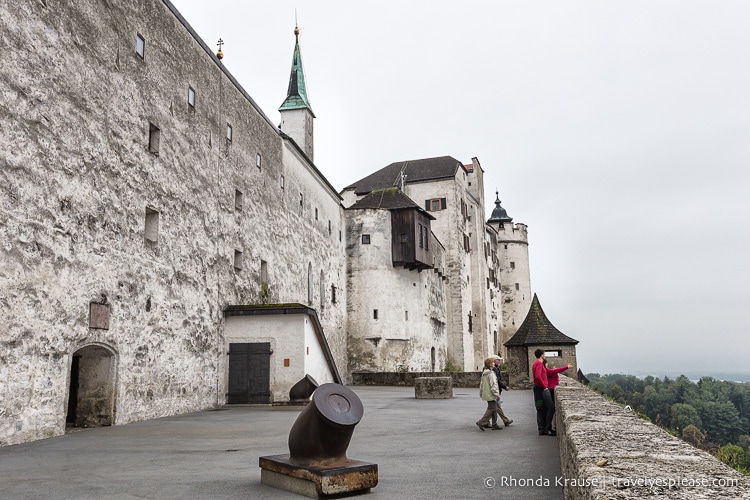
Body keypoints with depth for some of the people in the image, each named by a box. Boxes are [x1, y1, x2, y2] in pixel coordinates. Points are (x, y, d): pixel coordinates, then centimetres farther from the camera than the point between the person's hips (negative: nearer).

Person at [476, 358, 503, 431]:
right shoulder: (491, 373, -17)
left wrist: (481, 393, 25)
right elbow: (493, 385, -20)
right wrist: (497, 394, -17)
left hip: (486, 394, 10)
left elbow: (481, 384, 18)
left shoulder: (484, 373, 12)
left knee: (494, 409, 15)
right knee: (492, 409, -5)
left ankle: (495, 425, 18)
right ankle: (481, 422, -8)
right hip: (491, 395, -10)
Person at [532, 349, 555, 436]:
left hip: (538, 388, 10)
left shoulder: (535, 363, 19)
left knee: (541, 410, 11)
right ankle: (547, 429, -6)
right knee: (551, 407, -7)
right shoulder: (539, 363, -13)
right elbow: (538, 376, -26)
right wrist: (544, 386, -17)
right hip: (542, 389, -10)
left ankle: (542, 430, 12)